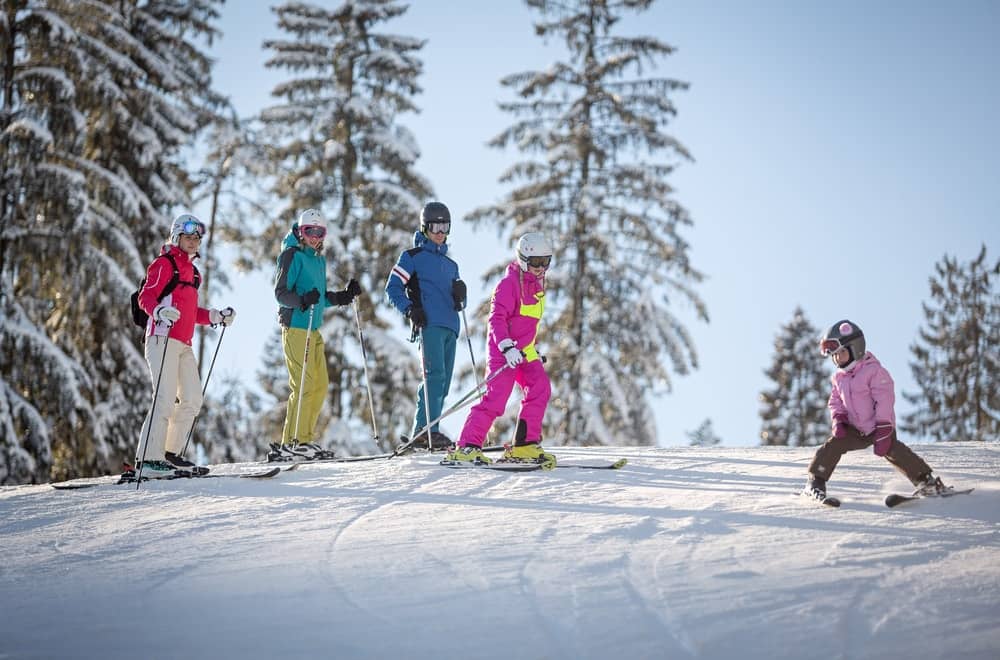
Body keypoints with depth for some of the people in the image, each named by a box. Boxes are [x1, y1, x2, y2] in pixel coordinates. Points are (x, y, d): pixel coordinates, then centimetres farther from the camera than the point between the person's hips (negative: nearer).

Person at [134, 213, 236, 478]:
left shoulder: (191, 270, 24)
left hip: (184, 344, 9)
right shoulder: (164, 264, -3)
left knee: (192, 400, 5)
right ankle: (148, 459, -16)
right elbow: (145, 297, -13)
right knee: (166, 399, -16)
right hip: (163, 339, -9)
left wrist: (216, 316, 22)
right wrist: (160, 311, -32)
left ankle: (170, 453, 14)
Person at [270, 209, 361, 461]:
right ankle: (291, 443, -11)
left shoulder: (319, 259, 20)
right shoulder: (292, 256, -6)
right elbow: (281, 293, -14)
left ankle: (304, 438, 14)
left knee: (320, 384, 8)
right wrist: (302, 300, -30)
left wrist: (345, 296, 15)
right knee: (304, 384, -13)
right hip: (295, 326, -9)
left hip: (313, 329, 9)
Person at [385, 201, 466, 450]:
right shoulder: (412, 256, 8)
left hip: (450, 327, 7)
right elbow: (393, 288, 2)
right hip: (429, 324, -7)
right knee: (435, 375, -20)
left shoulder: (451, 264, 26)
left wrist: (460, 296, 5)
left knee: (443, 383, 3)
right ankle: (426, 429, -24)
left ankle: (421, 433, 5)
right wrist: (409, 309, -13)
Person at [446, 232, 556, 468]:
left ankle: (524, 445, -3)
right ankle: (466, 446, -9)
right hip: (503, 350, -8)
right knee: (496, 398, -14)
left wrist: (532, 348, 31)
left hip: (524, 351, 8)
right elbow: (496, 318, -23)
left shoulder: (536, 283, 13)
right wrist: (507, 347, -35)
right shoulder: (509, 283, -14)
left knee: (540, 388, -8)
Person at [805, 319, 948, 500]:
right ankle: (816, 481, -3)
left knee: (892, 450, -24)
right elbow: (835, 401, 16)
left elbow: (884, 402, -20)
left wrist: (883, 433, -24)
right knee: (832, 445, -12)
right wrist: (838, 419, -6)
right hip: (855, 429, 6)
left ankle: (927, 481, -16)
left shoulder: (874, 371, -17)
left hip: (880, 426, -6)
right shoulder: (838, 377, 6)